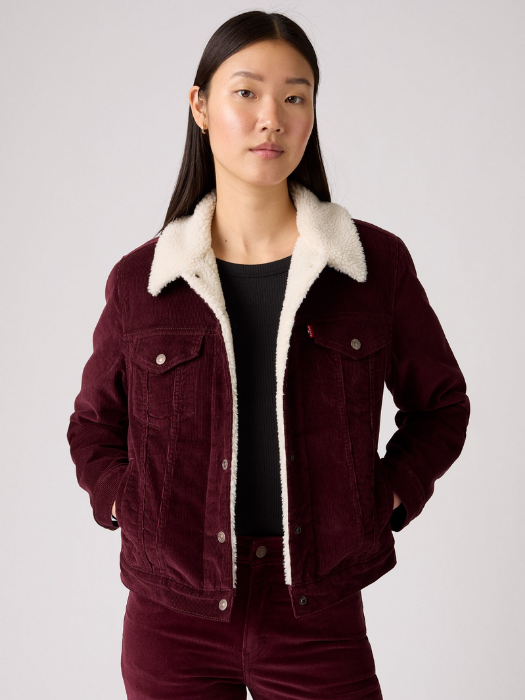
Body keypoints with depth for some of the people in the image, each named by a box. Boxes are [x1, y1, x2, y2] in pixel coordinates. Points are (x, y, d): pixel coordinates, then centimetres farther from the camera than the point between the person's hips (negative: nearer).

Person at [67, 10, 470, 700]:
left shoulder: (376, 262, -3)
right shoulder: (139, 280, -1)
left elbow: (440, 405, 10)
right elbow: (94, 426, 13)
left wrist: (383, 502, -2)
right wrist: (128, 507, -2)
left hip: (318, 617, 0)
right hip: (172, 619, 1)